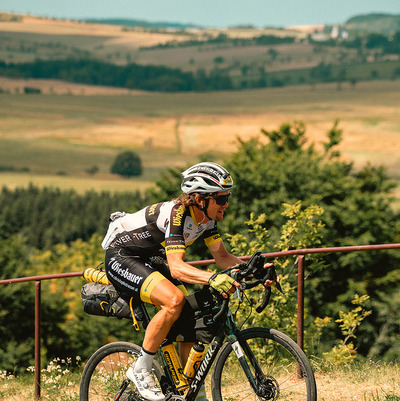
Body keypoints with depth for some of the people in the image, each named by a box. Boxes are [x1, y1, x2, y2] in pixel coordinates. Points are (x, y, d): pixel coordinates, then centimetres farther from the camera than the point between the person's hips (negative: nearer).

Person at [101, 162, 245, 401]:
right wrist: (212, 279, -55)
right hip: (121, 258, -9)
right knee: (174, 300, -31)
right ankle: (141, 370, -18)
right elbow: (176, 267, -39)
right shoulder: (177, 214, -30)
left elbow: (222, 256, 1)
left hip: (150, 262, 9)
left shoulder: (207, 217, -5)